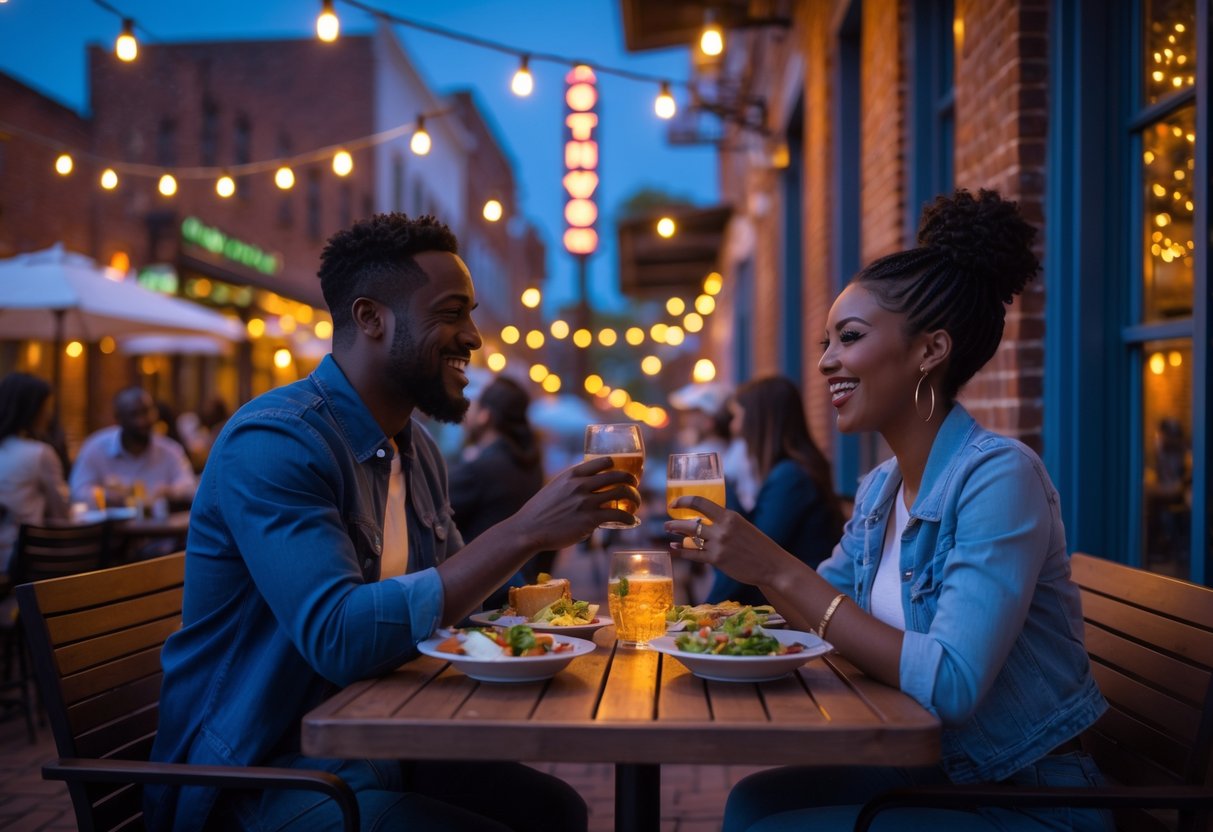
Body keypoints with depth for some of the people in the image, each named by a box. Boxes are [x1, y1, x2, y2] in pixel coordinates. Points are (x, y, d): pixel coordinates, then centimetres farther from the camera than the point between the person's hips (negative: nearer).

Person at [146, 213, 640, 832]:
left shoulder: (418, 451, 8)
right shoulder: (272, 443, -21)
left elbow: (447, 594, 18)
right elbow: (339, 637, -32)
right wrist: (524, 531, -31)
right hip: (259, 775, -8)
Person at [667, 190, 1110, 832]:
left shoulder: (999, 477, -22)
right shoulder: (880, 489, 4)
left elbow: (951, 685, -31)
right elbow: (822, 610, 15)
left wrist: (778, 568, -29)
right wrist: (743, 552, -3)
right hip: (934, 770, 7)